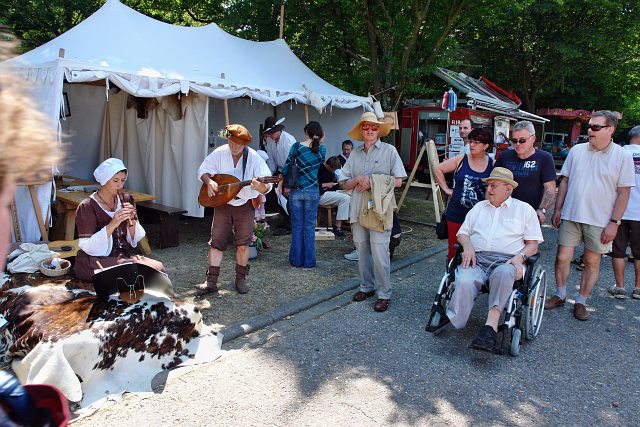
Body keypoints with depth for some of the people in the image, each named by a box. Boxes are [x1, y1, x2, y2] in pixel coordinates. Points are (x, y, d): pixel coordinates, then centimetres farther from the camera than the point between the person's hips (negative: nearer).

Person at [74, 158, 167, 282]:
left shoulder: (126, 200, 6)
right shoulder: (87, 206, -10)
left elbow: (135, 239, 7)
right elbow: (86, 246, -17)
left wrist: (131, 220, -13)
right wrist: (113, 224, -26)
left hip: (124, 256, 5)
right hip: (95, 261, -5)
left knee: (159, 267, -21)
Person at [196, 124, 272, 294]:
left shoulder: (254, 157, -15)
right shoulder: (219, 153, -7)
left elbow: (267, 186, -20)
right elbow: (203, 170, 4)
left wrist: (261, 187, -44)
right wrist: (209, 181, -17)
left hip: (245, 205, -2)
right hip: (222, 203, 2)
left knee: (243, 243, -1)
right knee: (216, 241, -1)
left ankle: (241, 278, 17)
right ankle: (211, 281, 3)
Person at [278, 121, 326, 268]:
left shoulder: (297, 146, -4)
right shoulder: (322, 150, -1)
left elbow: (286, 168, -3)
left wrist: (282, 184, 10)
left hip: (295, 191, 0)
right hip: (312, 192, 0)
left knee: (297, 226, 10)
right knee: (309, 226, 8)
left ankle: (296, 260, 17)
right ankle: (309, 261, 13)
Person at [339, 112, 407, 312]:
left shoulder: (389, 150, 3)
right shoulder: (355, 154, 13)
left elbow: (398, 181, -2)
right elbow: (344, 184, 11)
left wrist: (372, 182, -11)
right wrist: (358, 180, -9)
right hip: (358, 208, 4)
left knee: (379, 252, -7)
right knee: (362, 250, 10)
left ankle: (384, 294, 4)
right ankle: (366, 286, 26)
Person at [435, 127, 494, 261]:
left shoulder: (492, 165, 0)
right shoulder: (461, 160, 1)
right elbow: (438, 169, 10)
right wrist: (446, 189, 5)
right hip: (456, 215, 1)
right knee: (454, 249, 7)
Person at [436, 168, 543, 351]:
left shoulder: (524, 209, 16)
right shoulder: (479, 207, 26)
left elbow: (533, 245, 11)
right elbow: (462, 233, 22)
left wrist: (520, 257, -10)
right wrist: (468, 246, -1)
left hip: (506, 260, -2)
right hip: (476, 258, 2)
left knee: (503, 273, -40)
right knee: (464, 282, -34)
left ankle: (491, 324, -42)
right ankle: (453, 320, -25)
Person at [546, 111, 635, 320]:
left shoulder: (623, 156, -3)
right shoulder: (576, 151, 5)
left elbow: (623, 192, -4)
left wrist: (614, 222, -9)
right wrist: (557, 209, 6)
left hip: (600, 221, -2)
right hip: (571, 216, 2)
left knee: (592, 262, 8)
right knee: (562, 257, 5)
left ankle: (581, 301, 23)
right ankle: (560, 295, 23)